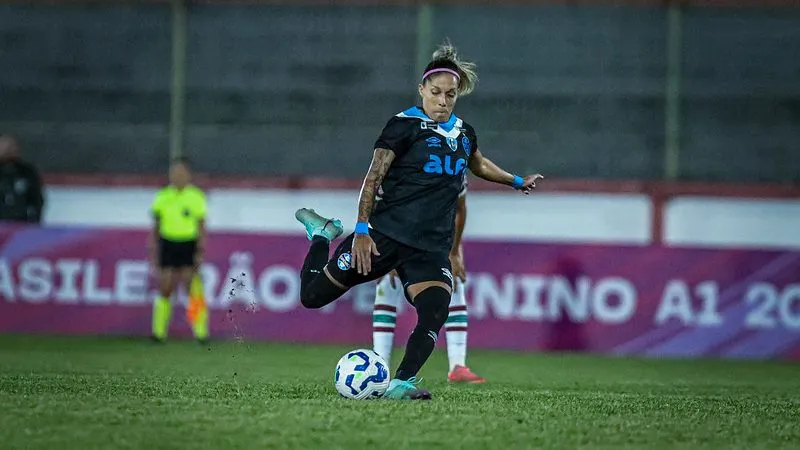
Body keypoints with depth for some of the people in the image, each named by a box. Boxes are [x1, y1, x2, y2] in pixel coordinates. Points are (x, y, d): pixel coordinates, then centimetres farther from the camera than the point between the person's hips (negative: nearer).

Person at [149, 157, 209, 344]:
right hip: (168, 244, 2)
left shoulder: (196, 197, -1)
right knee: (165, 290, 1)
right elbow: (156, 225, 11)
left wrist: (201, 250, -5)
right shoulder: (162, 197, 4)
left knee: (193, 289, -6)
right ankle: (159, 332, 8)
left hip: (188, 246, -2)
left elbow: (201, 226, 2)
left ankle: (201, 332, -3)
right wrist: (153, 250, 8)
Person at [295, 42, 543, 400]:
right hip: (386, 235, -4)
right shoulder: (405, 125, -6)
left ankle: (401, 384, -21)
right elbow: (373, 179, -10)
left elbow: (478, 163, 37)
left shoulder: (463, 132, 12)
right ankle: (322, 234, 30)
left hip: (431, 248, 4)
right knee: (312, 296, 3)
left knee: (434, 317, -22)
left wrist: (517, 181, 44)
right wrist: (362, 229, -19)